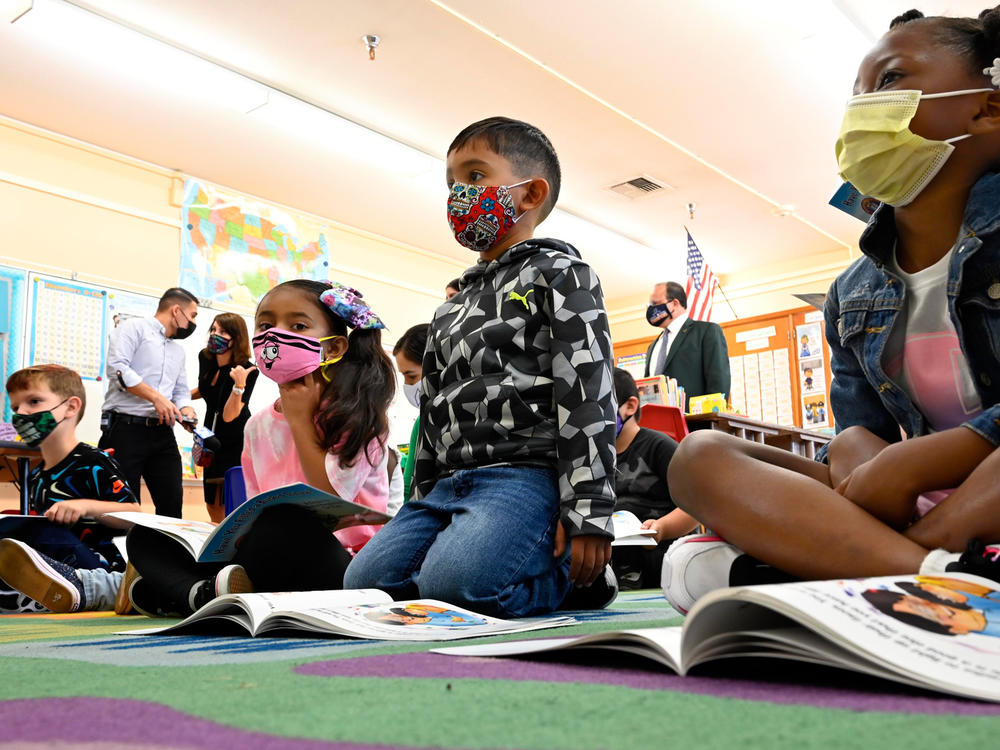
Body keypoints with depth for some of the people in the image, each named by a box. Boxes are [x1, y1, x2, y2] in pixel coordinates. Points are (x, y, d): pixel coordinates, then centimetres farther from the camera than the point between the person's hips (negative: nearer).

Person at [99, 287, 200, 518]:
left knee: (172, 505, 2)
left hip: (163, 434, 7)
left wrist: (186, 411, 2)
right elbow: (117, 367, -13)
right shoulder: (135, 328, 2)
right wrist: (155, 397, -18)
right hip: (126, 429, -7)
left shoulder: (178, 351, 26)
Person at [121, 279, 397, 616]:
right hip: (274, 560, 7)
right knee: (145, 535, 4)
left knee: (285, 522, -39)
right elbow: (257, 512, 15)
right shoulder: (259, 426, 12)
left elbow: (331, 500, -17)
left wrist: (300, 420, -10)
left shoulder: (356, 412, -6)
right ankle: (205, 593, -23)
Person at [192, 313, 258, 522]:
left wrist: (239, 385, -39)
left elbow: (229, 416, -27)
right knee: (212, 503, 12)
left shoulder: (247, 371, -22)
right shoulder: (205, 357, -4)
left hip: (237, 444, -6)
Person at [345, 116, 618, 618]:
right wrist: (421, 510, 19)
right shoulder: (451, 309, 27)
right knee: (364, 581, -8)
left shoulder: (558, 273, 4)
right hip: (450, 483, 8)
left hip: (529, 472, -8)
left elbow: (587, 392, -8)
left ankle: (565, 571, -2)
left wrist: (587, 513, -17)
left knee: (452, 585, -30)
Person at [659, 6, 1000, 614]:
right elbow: (859, 426, 9)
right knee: (700, 457, -11)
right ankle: (941, 576, -30)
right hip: (915, 505, 5)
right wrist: (858, 454, -16)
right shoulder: (853, 297, 14)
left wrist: (913, 463, -19)